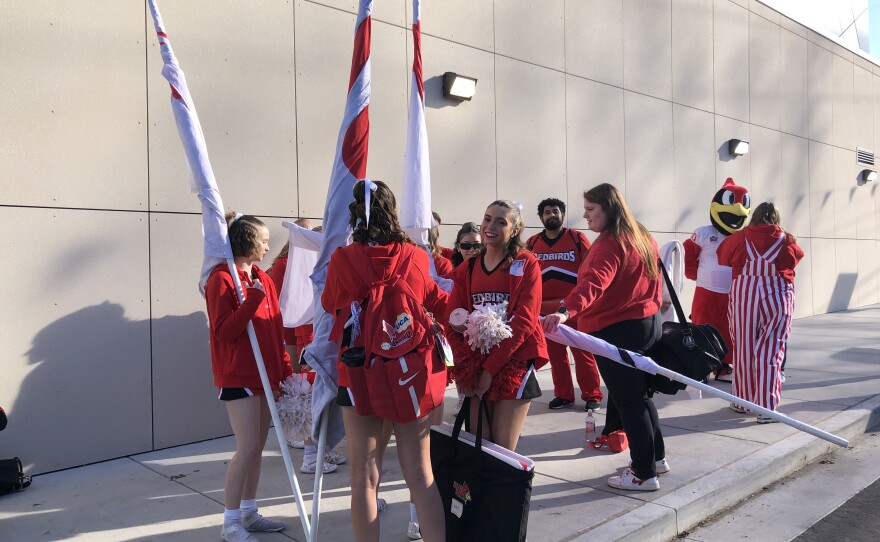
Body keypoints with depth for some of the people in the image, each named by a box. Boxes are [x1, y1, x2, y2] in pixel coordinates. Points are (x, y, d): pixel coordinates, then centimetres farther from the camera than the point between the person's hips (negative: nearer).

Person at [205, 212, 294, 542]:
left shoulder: (263, 279, 12)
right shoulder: (221, 279, -10)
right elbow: (223, 331, -17)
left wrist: (285, 369, 10)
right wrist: (252, 300, -24)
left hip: (266, 375, 8)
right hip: (238, 376, -7)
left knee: (257, 448, 12)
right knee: (247, 448, -7)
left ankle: (249, 513, 25)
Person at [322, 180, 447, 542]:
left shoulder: (342, 259, -9)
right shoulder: (416, 257, -4)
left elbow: (329, 306, 11)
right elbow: (438, 304, 15)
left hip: (360, 375, -1)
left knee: (365, 476, 8)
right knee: (420, 474, 11)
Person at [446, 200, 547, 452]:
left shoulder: (526, 264, -2)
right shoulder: (467, 269, 11)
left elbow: (524, 320, -10)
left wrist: (491, 367, -14)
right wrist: (466, 366, -8)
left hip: (513, 365, -4)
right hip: (475, 369, 4)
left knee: (504, 450, -4)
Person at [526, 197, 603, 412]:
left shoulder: (577, 237, 0)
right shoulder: (532, 243, 7)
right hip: (546, 308, 3)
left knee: (583, 352, 0)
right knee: (555, 354, 9)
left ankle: (592, 396, 10)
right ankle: (563, 395, 20)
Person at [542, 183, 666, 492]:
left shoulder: (610, 244, -19)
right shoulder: (643, 238, 11)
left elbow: (594, 282, -36)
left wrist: (566, 311, -49)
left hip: (617, 330, -10)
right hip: (648, 323, 10)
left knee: (627, 401, 0)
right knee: (639, 395, 22)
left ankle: (645, 474, 10)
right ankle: (656, 457, 36)